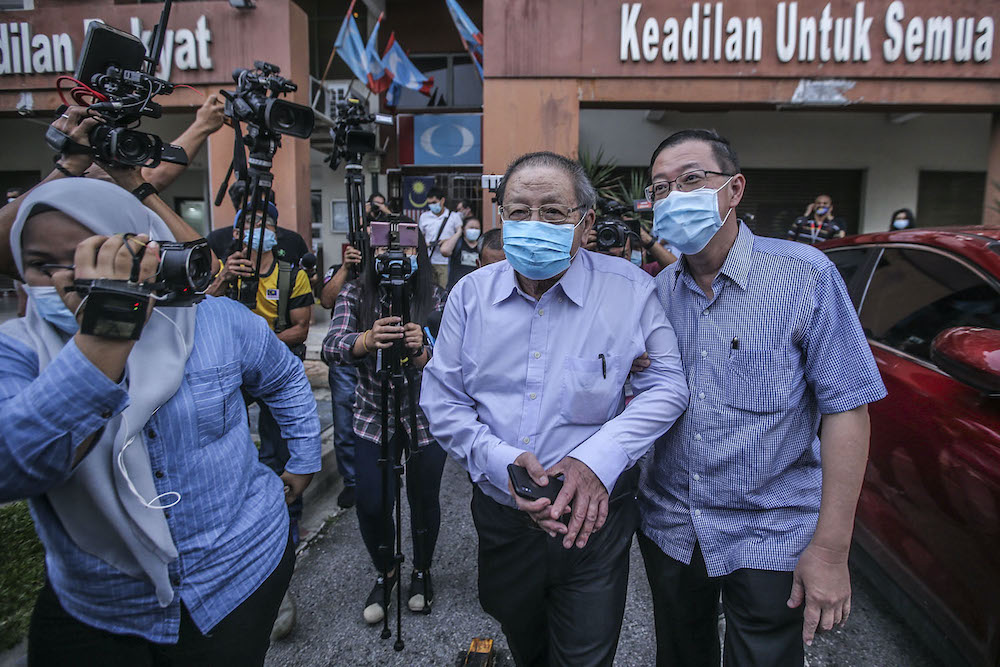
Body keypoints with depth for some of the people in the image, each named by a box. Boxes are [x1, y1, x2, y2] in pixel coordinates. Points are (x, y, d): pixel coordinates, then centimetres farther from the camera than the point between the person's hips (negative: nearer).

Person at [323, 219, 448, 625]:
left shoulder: (436, 299, -7)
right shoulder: (354, 295, -4)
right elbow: (331, 348, -21)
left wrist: (421, 354, -36)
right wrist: (367, 340, -42)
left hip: (425, 418, -1)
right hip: (373, 418, 1)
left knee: (424, 501, 9)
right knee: (371, 504, -1)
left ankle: (421, 572, 39)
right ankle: (385, 573, 31)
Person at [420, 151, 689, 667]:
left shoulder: (629, 290, -10)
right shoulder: (471, 294, -3)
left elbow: (667, 386, -9)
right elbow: (441, 399, -2)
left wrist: (597, 459, -22)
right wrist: (501, 462, -17)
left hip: (593, 521, -2)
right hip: (501, 518, 3)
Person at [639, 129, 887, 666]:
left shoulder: (805, 275, -13)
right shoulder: (658, 290, -1)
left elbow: (846, 407, -14)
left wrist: (831, 548, -15)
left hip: (769, 540, -4)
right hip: (669, 528, 4)